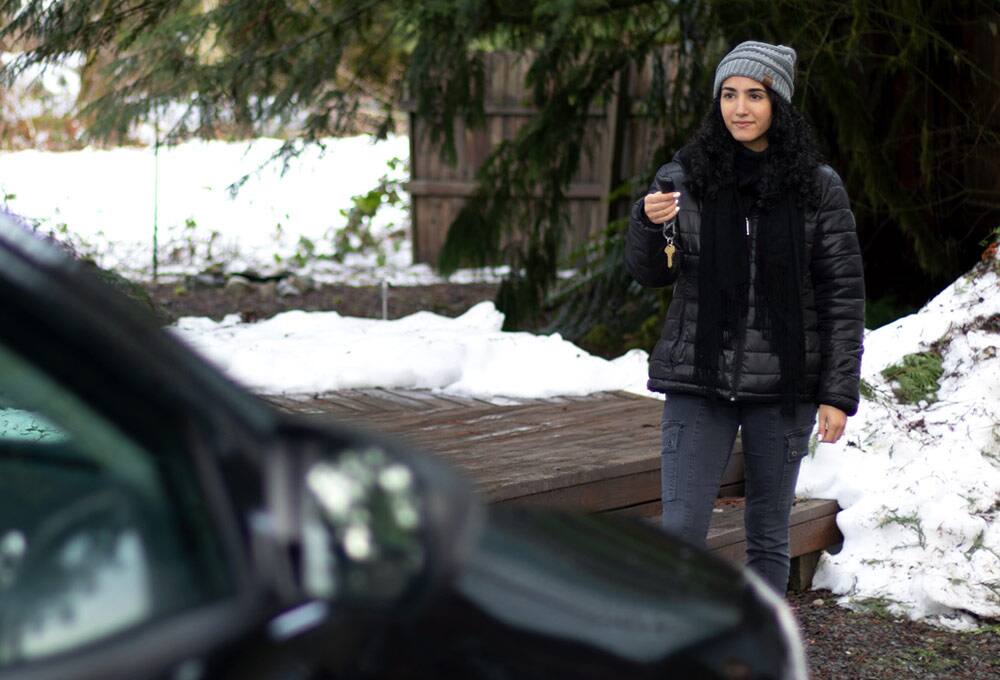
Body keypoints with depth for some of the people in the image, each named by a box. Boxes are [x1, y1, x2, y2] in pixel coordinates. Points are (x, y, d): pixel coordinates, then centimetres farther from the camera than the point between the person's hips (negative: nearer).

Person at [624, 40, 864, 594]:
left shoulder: (818, 188, -1)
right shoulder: (683, 177, 0)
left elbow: (843, 294, 1)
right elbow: (650, 275, 9)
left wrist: (839, 393, -4)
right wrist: (647, 225, -13)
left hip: (783, 385, 0)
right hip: (698, 382, 0)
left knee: (769, 535, 10)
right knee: (681, 531, -5)